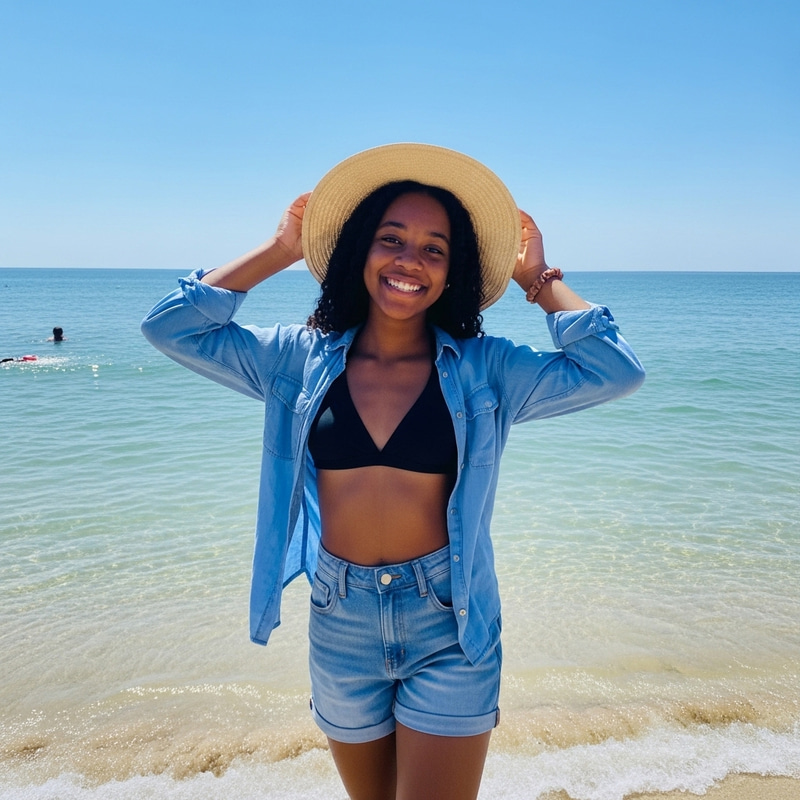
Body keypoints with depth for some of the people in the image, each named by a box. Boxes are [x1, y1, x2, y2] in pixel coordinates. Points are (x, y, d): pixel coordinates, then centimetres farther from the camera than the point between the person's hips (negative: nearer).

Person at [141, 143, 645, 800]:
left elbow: (615, 371, -14)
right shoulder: (302, 359, -2)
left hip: (448, 629, -2)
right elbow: (171, 326, -2)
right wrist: (279, 252, 0)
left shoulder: (485, 371, -6)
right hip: (339, 623, 3)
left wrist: (539, 278, -4)